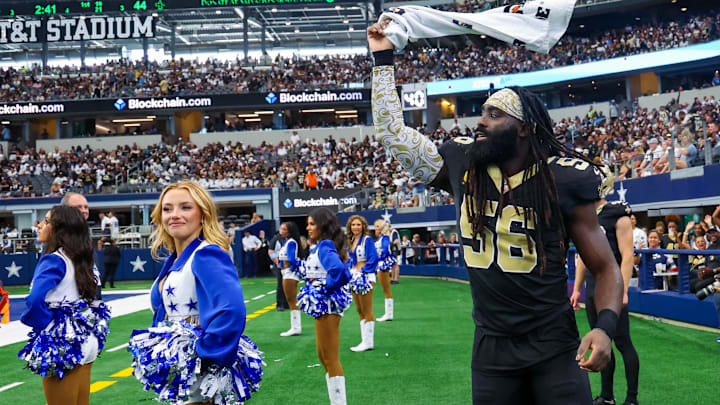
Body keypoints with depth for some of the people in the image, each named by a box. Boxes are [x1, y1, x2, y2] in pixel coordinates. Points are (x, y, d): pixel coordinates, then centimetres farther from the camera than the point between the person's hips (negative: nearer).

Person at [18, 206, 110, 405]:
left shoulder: (54, 260, -16)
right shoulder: (80, 260, 7)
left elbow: (35, 300, -30)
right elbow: (93, 294, 20)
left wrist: (44, 324, -14)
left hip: (61, 346, -8)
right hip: (84, 341, 8)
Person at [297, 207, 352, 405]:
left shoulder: (324, 247, -17)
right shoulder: (322, 246, 12)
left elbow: (338, 269, -35)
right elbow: (343, 271, 19)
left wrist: (326, 288, -22)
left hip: (326, 306, -11)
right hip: (322, 305, 11)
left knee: (330, 359, -3)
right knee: (323, 356, 18)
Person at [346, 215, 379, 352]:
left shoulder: (367, 240, -11)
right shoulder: (351, 241, 11)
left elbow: (374, 258, -18)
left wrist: (364, 271, -16)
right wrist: (350, 271, 7)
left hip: (365, 277, -9)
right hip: (354, 277, 9)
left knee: (367, 312, -4)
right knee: (360, 311, 12)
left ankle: (369, 343, 2)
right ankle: (365, 341, 19)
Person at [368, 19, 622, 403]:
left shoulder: (564, 179, -8)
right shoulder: (461, 165, 0)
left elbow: (605, 268, -3)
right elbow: (391, 132, 7)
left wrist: (605, 327, -20)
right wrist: (383, 60, 7)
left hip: (554, 347, -3)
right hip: (491, 349, 3)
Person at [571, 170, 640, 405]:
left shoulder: (618, 216, -9)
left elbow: (627, 256, -14)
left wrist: (622, 290, -20)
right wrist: (576, 289, 17)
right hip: (592, 288, 7)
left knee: (622, 342, -1)